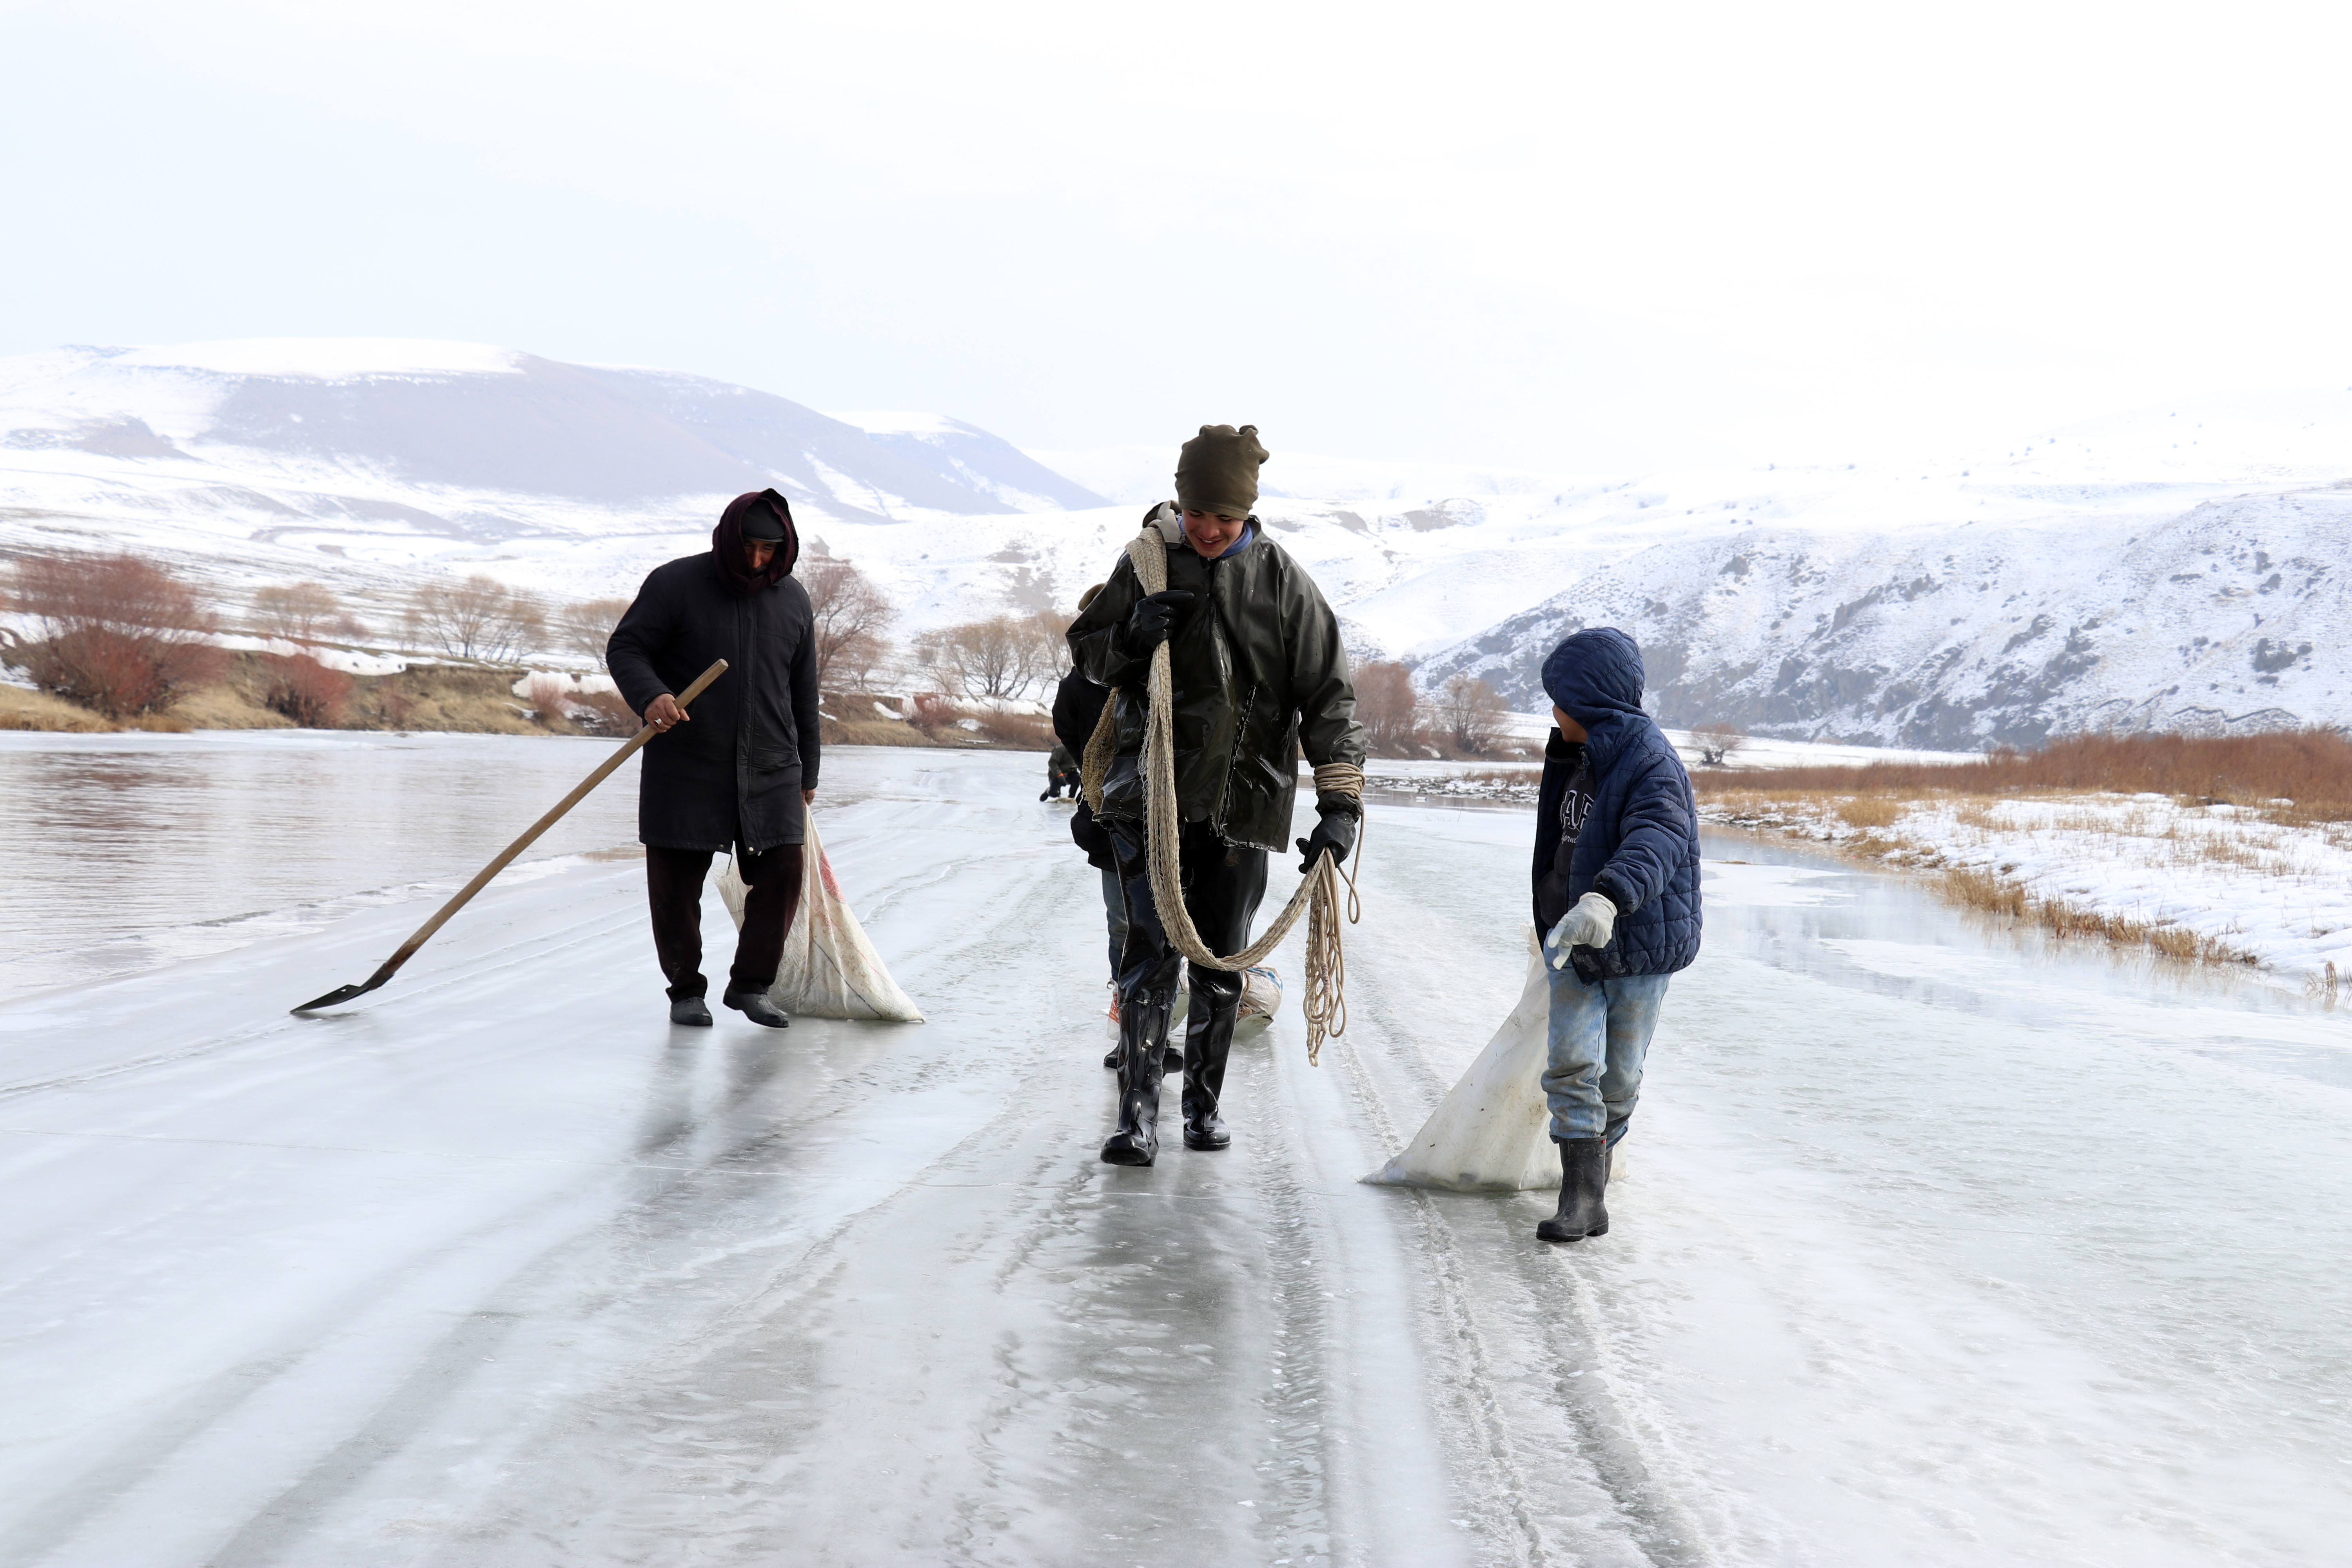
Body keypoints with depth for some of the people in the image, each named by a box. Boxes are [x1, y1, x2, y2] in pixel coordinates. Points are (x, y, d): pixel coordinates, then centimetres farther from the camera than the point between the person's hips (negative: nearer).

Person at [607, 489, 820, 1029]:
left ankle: (750, 985, 13)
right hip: (685, 767, -3)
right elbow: (624, 649, -6)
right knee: (676, 882, 0)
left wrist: (807, 772, 19)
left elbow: (803, 692, 16)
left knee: (782, 873, -1)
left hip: (769, 771, 3)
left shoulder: (793, 600, 9)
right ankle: (686, 990, 15)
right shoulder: (675, 584, -4)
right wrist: (650, 695, -27)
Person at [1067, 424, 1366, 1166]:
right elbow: (1086, 650, 12)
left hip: (1244, 797, 0)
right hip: (1152, 790, 0)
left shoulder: (1282, 581, -2)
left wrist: (1339, 803, -11)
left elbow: (1327, 695, -2)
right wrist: (1129, 637, -12)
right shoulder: (1147, 561, 2)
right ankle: (1138, 1116, -6)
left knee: (1221, 961, 9)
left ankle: (1205, 1102, 25)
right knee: (1151, 951, -8)